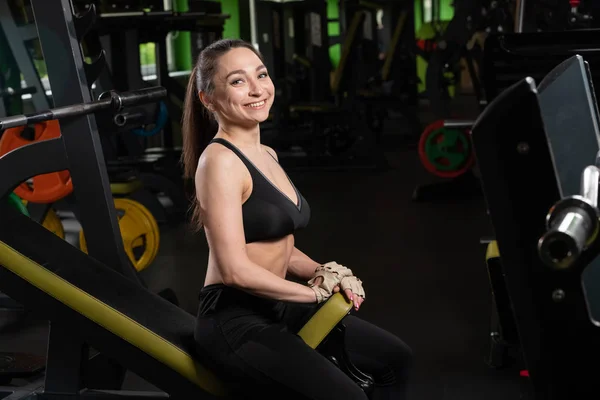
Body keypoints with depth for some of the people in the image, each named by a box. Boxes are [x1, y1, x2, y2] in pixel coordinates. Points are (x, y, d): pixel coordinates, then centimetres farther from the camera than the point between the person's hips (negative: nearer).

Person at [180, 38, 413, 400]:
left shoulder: (267, 155, 11)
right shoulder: (219, 161, -17)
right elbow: (235, 269, -23)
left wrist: (325, 274, 0)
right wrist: (315, 291, -12)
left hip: (279, 309, 10)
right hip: (234, 322, -10)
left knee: (395, 359, 17)